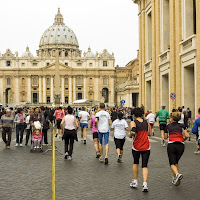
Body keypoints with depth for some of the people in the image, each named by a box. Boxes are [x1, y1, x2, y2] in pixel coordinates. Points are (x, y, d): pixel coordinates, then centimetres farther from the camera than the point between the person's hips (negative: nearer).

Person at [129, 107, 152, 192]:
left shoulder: (133, 122, -7)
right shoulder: (146, 122, 5)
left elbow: (133, 132, -24)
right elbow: (150, 133, 11)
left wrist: (130, 135, -5)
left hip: (136, 147, -2)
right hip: (146, 147, 2)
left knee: (135, 163, 21)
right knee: (145, 166, 3)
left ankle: (135, 182, 26)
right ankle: (145, 184, -12)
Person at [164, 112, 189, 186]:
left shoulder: (168, 126, 6)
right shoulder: (182, 126, 6)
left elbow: (165, 137, 12)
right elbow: (186, 136, -5)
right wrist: (182, 140, 14)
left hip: (171, 145, -2)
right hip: (180, 146, 2)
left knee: (172, 163, -1)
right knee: (176, 162, 19)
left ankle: (177, 174, -29)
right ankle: (175, 178, 15)